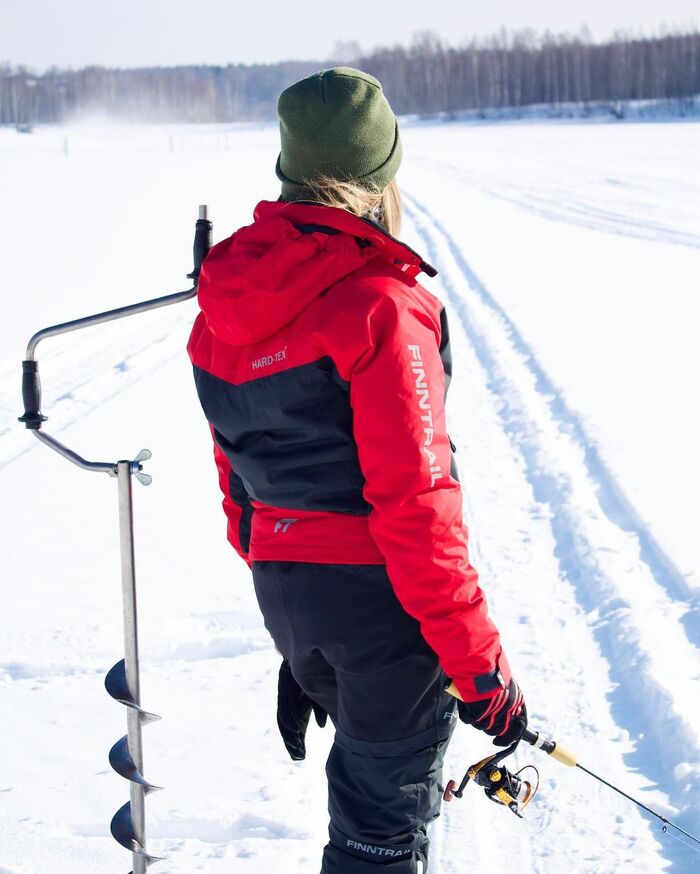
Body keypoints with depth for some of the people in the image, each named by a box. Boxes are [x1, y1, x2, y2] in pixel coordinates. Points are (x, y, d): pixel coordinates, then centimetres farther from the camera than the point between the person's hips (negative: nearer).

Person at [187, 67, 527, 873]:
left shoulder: (224, 307, 4)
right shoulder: (377, 304, -19)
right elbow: (414, 503, -22)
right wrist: (480, 664, -16)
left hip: (281, 587, 7)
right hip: (378, 593, -7)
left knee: (369, 757, 28)